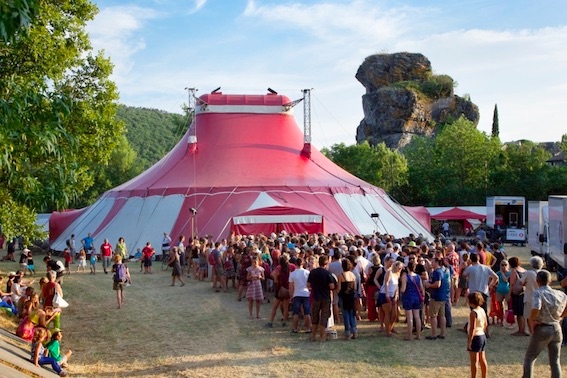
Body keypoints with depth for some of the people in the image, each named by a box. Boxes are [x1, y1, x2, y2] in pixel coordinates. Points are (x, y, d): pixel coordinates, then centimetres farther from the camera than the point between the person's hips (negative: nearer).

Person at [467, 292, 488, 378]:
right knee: (482, 360, 16)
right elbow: (485, 324, 14)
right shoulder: (482, 310, 6)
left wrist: (469, 341, -20)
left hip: (475, 337, -9)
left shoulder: (473, 312, -19)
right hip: (483, 336, 9)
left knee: (474, 361, -1)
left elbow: (472, 328, -23)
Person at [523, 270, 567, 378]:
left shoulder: (538, 293, -14)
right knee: (555, 361, 13)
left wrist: (531, 325, -16)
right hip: (557, 329, 5)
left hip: (542, 329, -5)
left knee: (529, 358, 12)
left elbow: (535, 310, -29)